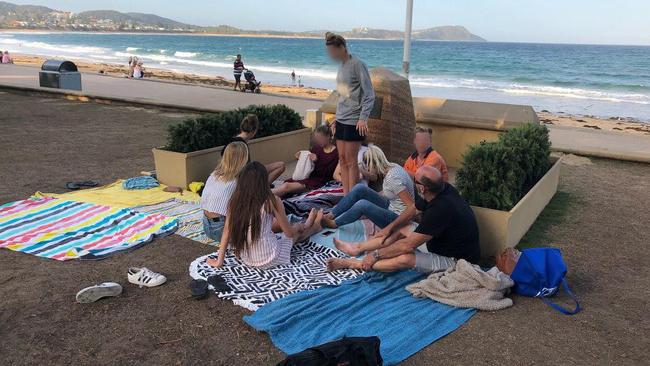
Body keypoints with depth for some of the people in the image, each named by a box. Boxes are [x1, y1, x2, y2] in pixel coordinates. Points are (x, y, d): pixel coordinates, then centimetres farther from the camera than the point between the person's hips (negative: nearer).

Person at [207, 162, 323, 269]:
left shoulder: (235, 200, -7)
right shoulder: (272, 201, -17)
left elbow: (227, 231, -3)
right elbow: (289, 233, -8)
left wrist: (220, 261, 5)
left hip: (245, 259, 5)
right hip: (269, 260, -5)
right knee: (297, 229, 24)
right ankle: (313, 227, 57)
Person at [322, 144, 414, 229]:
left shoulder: (393, 178, -27)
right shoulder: (392, 167, 0)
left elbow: (411, 206, -27)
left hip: (397, 217, -10)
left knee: (363, 204, -29)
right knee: (360, 188, -3)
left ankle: (335, 223, -3)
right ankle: (331, 215, 2)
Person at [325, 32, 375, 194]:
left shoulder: (357, 65, -11)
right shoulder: (342, 66, 13)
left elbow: (369, 94, -13)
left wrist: (363, 118, -20)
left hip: (353, 121, -8)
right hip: (341, 120, 8)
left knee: (351, 161, -4)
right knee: (342, 158, 9)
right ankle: (345, 195, 16)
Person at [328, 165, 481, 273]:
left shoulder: (440, 210, -36)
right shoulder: (441, 189, -10)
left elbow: (408, 245, -29)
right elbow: (413, 210, 11)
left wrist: (376, 255, -19)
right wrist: (390, 227, 10)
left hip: (455, 260, -10)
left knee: (404, 259, -28)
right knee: (402, 228, 11)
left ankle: (351, 263, -13)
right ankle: (358, 248, 19)